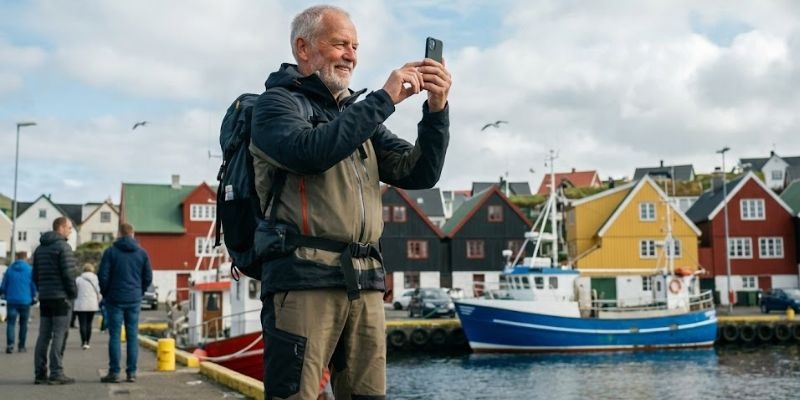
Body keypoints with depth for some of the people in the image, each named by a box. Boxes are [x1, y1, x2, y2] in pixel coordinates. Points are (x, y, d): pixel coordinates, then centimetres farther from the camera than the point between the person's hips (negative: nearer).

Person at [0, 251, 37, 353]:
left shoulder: (9, 269, 3)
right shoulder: (30, 269, -3)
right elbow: (34, 285, -2)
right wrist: (33, 297, 16)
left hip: (12, 300, 1)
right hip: (25, 301, -1)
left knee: (11, 323, -1)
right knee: (23, 324, 12)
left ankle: (10, 344, -19)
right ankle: (21, 346, 16)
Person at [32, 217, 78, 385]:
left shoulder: (40, 248, 15)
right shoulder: (63, 247, -11)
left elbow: (35, 275, 17)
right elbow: (68, 274, -16)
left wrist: (42, 290, 19)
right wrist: (73, 293, -6)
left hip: (44, 297, 8)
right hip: (61, 297, -8)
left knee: (44, 335, 9)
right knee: (59, 335, -6)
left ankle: (40, 373, 9)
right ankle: (56, 374, -7)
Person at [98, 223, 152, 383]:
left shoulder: (110, 252, -4)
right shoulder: (142, 253, 4)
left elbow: (103, 276, -6)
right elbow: (148, 277, 5)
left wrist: (105, 294, 9)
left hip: (115, 299, -2)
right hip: (134, 300, 2)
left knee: (114, 336, 1)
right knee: (132, 336, 5)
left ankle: (114, 372, 0)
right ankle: (131, 373, 5)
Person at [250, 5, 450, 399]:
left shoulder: (358, 114, 23)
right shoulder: (277, 102, 6)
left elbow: (419, 173, 14)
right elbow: (310, 151, -17)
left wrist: (436, 109, -1)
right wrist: (384, 99, -13)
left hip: (365, 282, 6)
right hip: (304, 278, -6)